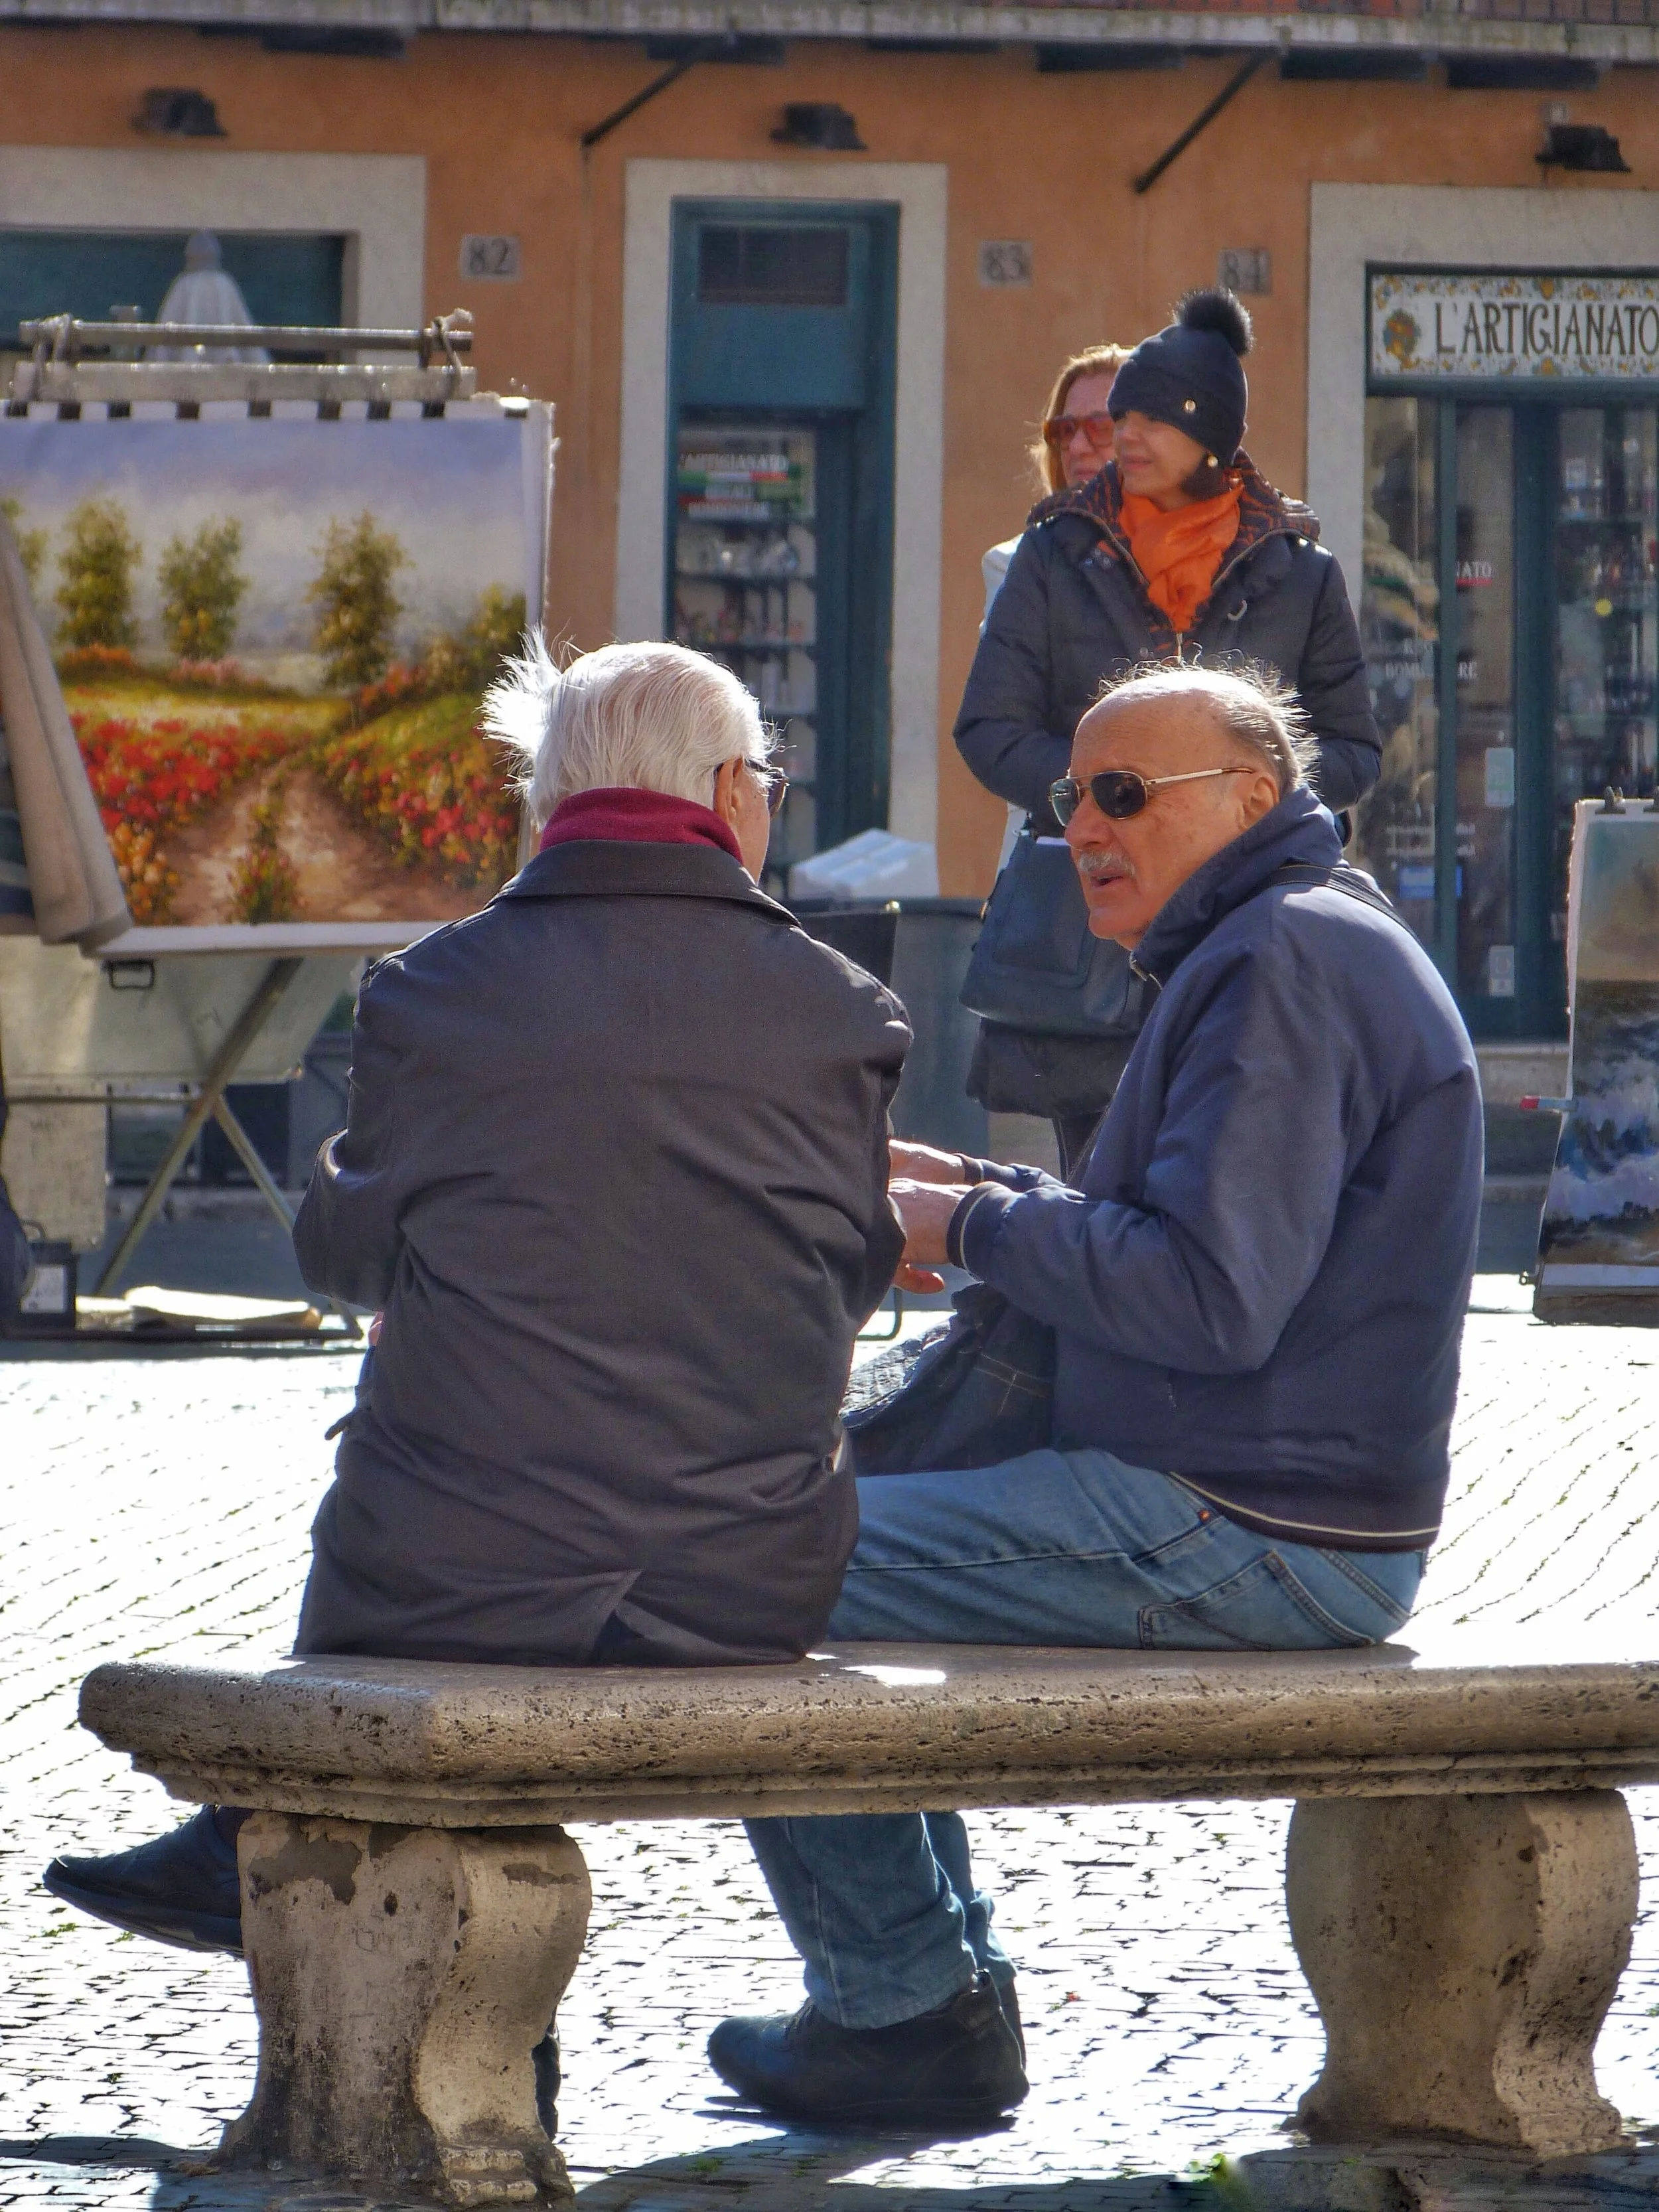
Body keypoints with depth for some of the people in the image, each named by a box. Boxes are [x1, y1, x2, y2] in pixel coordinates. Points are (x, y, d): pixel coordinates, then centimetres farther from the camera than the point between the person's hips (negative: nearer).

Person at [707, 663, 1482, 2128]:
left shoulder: (1284, 963, -17)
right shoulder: (1269, 949, 18)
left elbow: (1209, 1297, -25)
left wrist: (977, 1229, -11)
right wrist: (965, 1187, 14)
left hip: (1239, 1539, -11)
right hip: (1273, 1524, 11)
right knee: (856, 1516, 25)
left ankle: (908, 2007, 1)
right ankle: (949, 1984, 23)